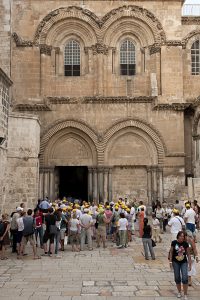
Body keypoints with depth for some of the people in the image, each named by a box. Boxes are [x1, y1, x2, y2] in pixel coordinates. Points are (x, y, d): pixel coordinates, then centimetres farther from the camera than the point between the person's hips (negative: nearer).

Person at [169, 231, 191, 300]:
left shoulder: (185, 244, -7)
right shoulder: (174, 242, -9)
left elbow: (188, 254, 0)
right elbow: (171, 252, -1)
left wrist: (190, 264, 0)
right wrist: (170, 262, -3)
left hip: (184, 262, 0)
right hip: (176, 262, 0)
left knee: (185, 278, -9)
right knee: (177, 278, 8)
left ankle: (185, 294, 4)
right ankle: (179, 292, 28)